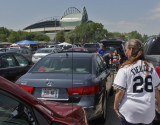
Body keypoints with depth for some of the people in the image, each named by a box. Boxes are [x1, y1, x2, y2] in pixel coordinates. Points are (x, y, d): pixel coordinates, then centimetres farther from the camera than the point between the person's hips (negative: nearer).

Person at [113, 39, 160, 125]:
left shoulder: (125, 68, -12)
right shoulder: (150, 67, 2)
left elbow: (120, 92, -14)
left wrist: (115, 106, -2)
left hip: (130, 111, -3)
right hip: (148, 111, 4)